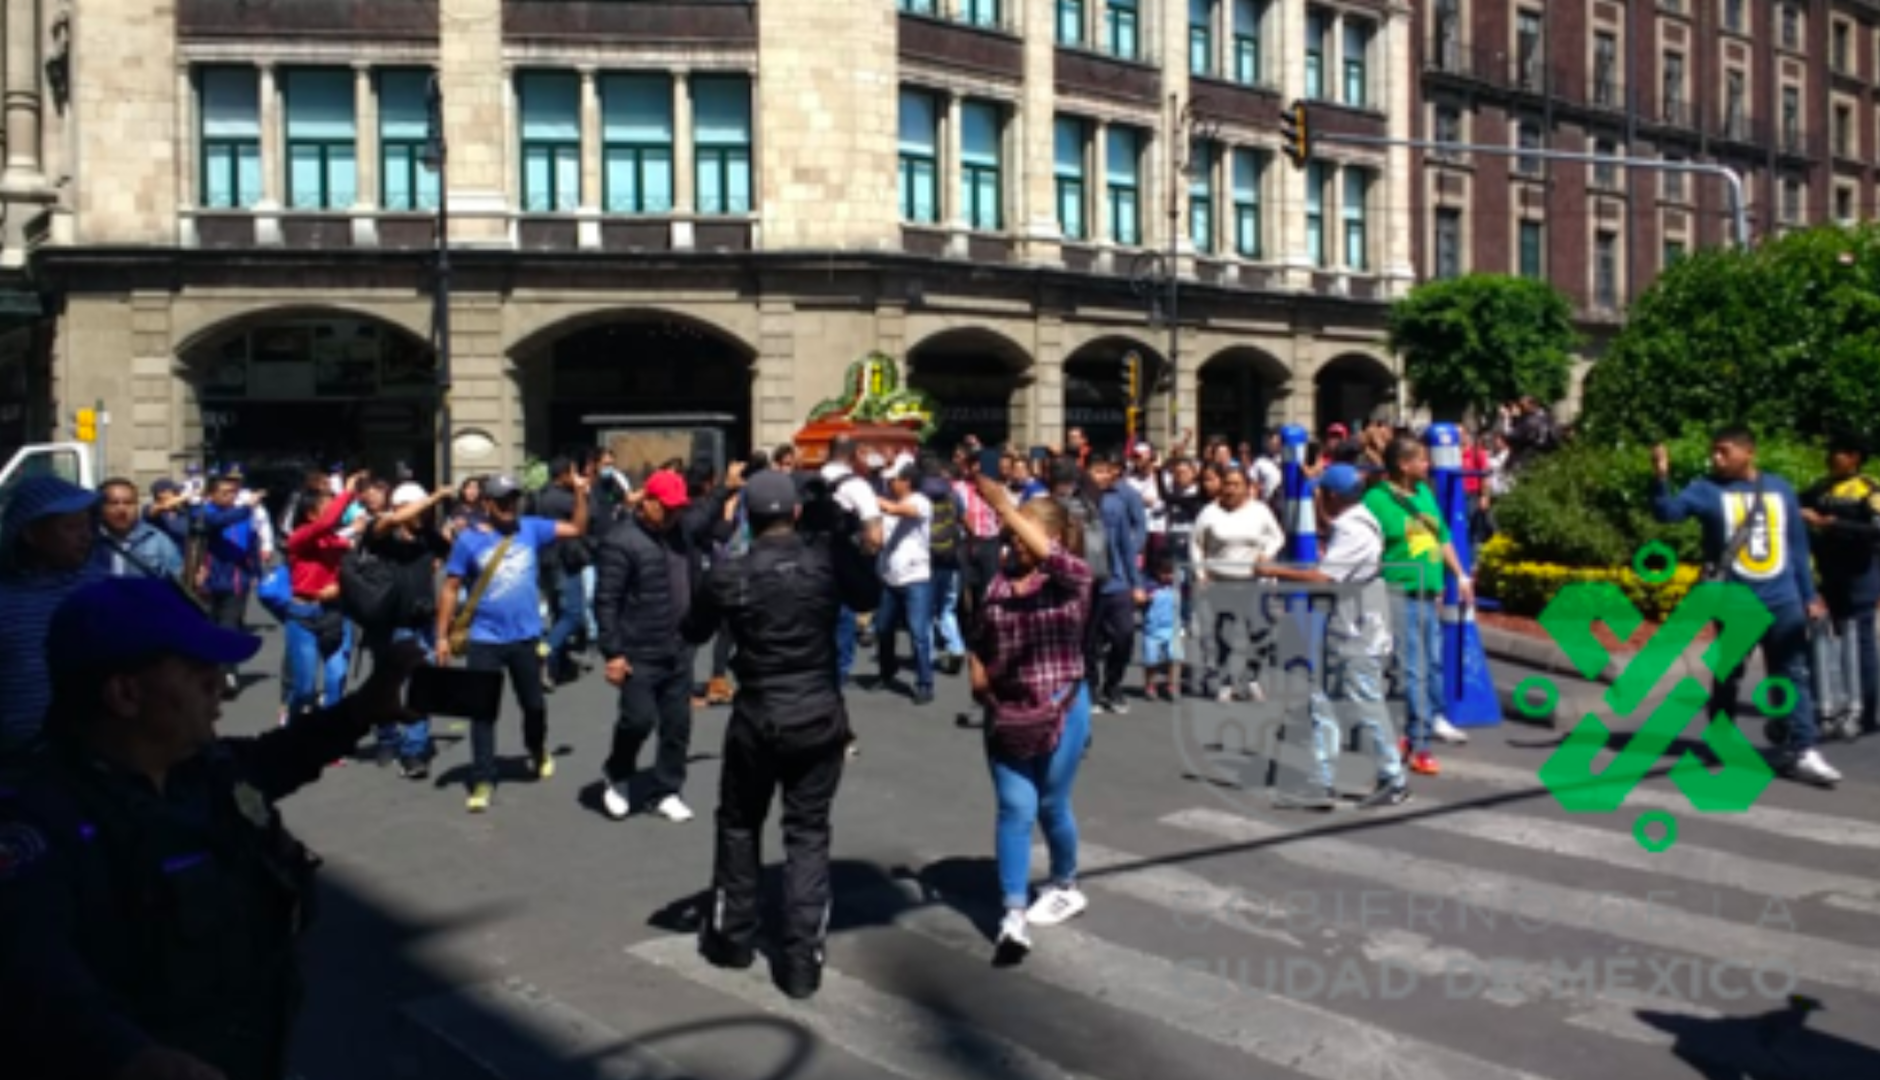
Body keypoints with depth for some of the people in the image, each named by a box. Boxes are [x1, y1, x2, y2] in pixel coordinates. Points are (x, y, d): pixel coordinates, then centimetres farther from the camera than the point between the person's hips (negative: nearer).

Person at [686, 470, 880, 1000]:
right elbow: (869, 598, 8)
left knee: (739, 824, 20)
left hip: (756, 720, 0)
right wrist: (848, 543, 10)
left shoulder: (728, 573, -9)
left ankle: (733, 936, 31)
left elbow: (693, 631, 7)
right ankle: (801, 959, 5)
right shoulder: (827, 557, -10)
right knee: (808, 833, 7)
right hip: (819, 718, 0)